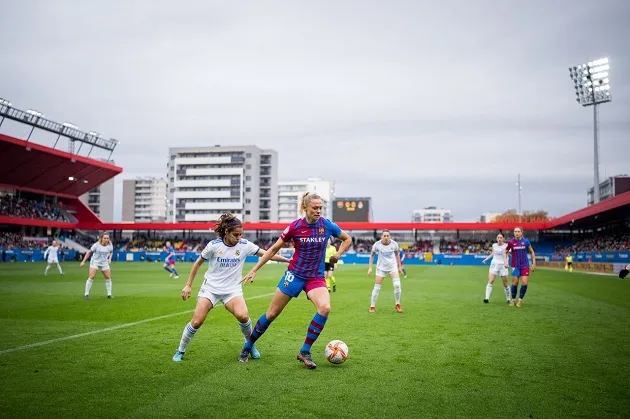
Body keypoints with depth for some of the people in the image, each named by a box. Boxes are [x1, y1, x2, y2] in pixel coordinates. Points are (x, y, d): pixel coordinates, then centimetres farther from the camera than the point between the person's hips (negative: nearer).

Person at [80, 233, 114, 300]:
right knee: (91, 277, -15)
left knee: (108, 278, 0)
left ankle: (109, 294, 12)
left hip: (104, 263, 4)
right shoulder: (96, 245, -19)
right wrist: (83, 261, -9)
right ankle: (86, 294, -6)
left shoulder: (110, 246, -10)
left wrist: (109, 259, -4)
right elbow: (89, 252, -8)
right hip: (95, 262, -4)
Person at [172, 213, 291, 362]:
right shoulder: (214, 245, -12)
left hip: (232, 290, 1)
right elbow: (198, 263, 1)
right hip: (211, 287, 0)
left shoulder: (245, 245, -9)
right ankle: (180, 351, 16)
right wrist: (188, 285, 2)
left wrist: (289, 260, -9)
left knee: (243, 316, -25)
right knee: (196, 322, -9)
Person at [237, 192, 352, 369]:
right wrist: (254, 270, -1)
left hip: (316, 278, 1)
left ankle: (305, 352, -10)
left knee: (325, 308, -26)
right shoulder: (295, 226, -11)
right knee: (272, 313, 5)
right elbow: (273, 249, 0)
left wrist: (337, 254, -3)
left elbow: (347, 239, 13)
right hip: (294, 275, -1)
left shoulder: (327, 225, -6)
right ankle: (247, 347, 27)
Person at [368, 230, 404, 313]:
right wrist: (370, 267, -3)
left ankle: (398, 305, 2)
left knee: (397, 284, -16)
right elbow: (372, 255, 0)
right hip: (381, 268, -1)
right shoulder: (377, 244, -15)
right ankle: (372, 306, 14)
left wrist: (400, 266, 9)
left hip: (393, 267, 1)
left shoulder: (394, 244, -11)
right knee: (377, 287, -2)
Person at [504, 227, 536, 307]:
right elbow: (506, 252, 11)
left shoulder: (526, 241, -2)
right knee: (514, 283, 1)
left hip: (525, 265, 0)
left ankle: (520, 300, 11)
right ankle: (513, 300, 19)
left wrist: (534, 263, 6)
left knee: (524, 283, -7)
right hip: (515, 266, 0)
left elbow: (531, 251, 9)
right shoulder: (511, 242, -3)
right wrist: (505, 261, -1)